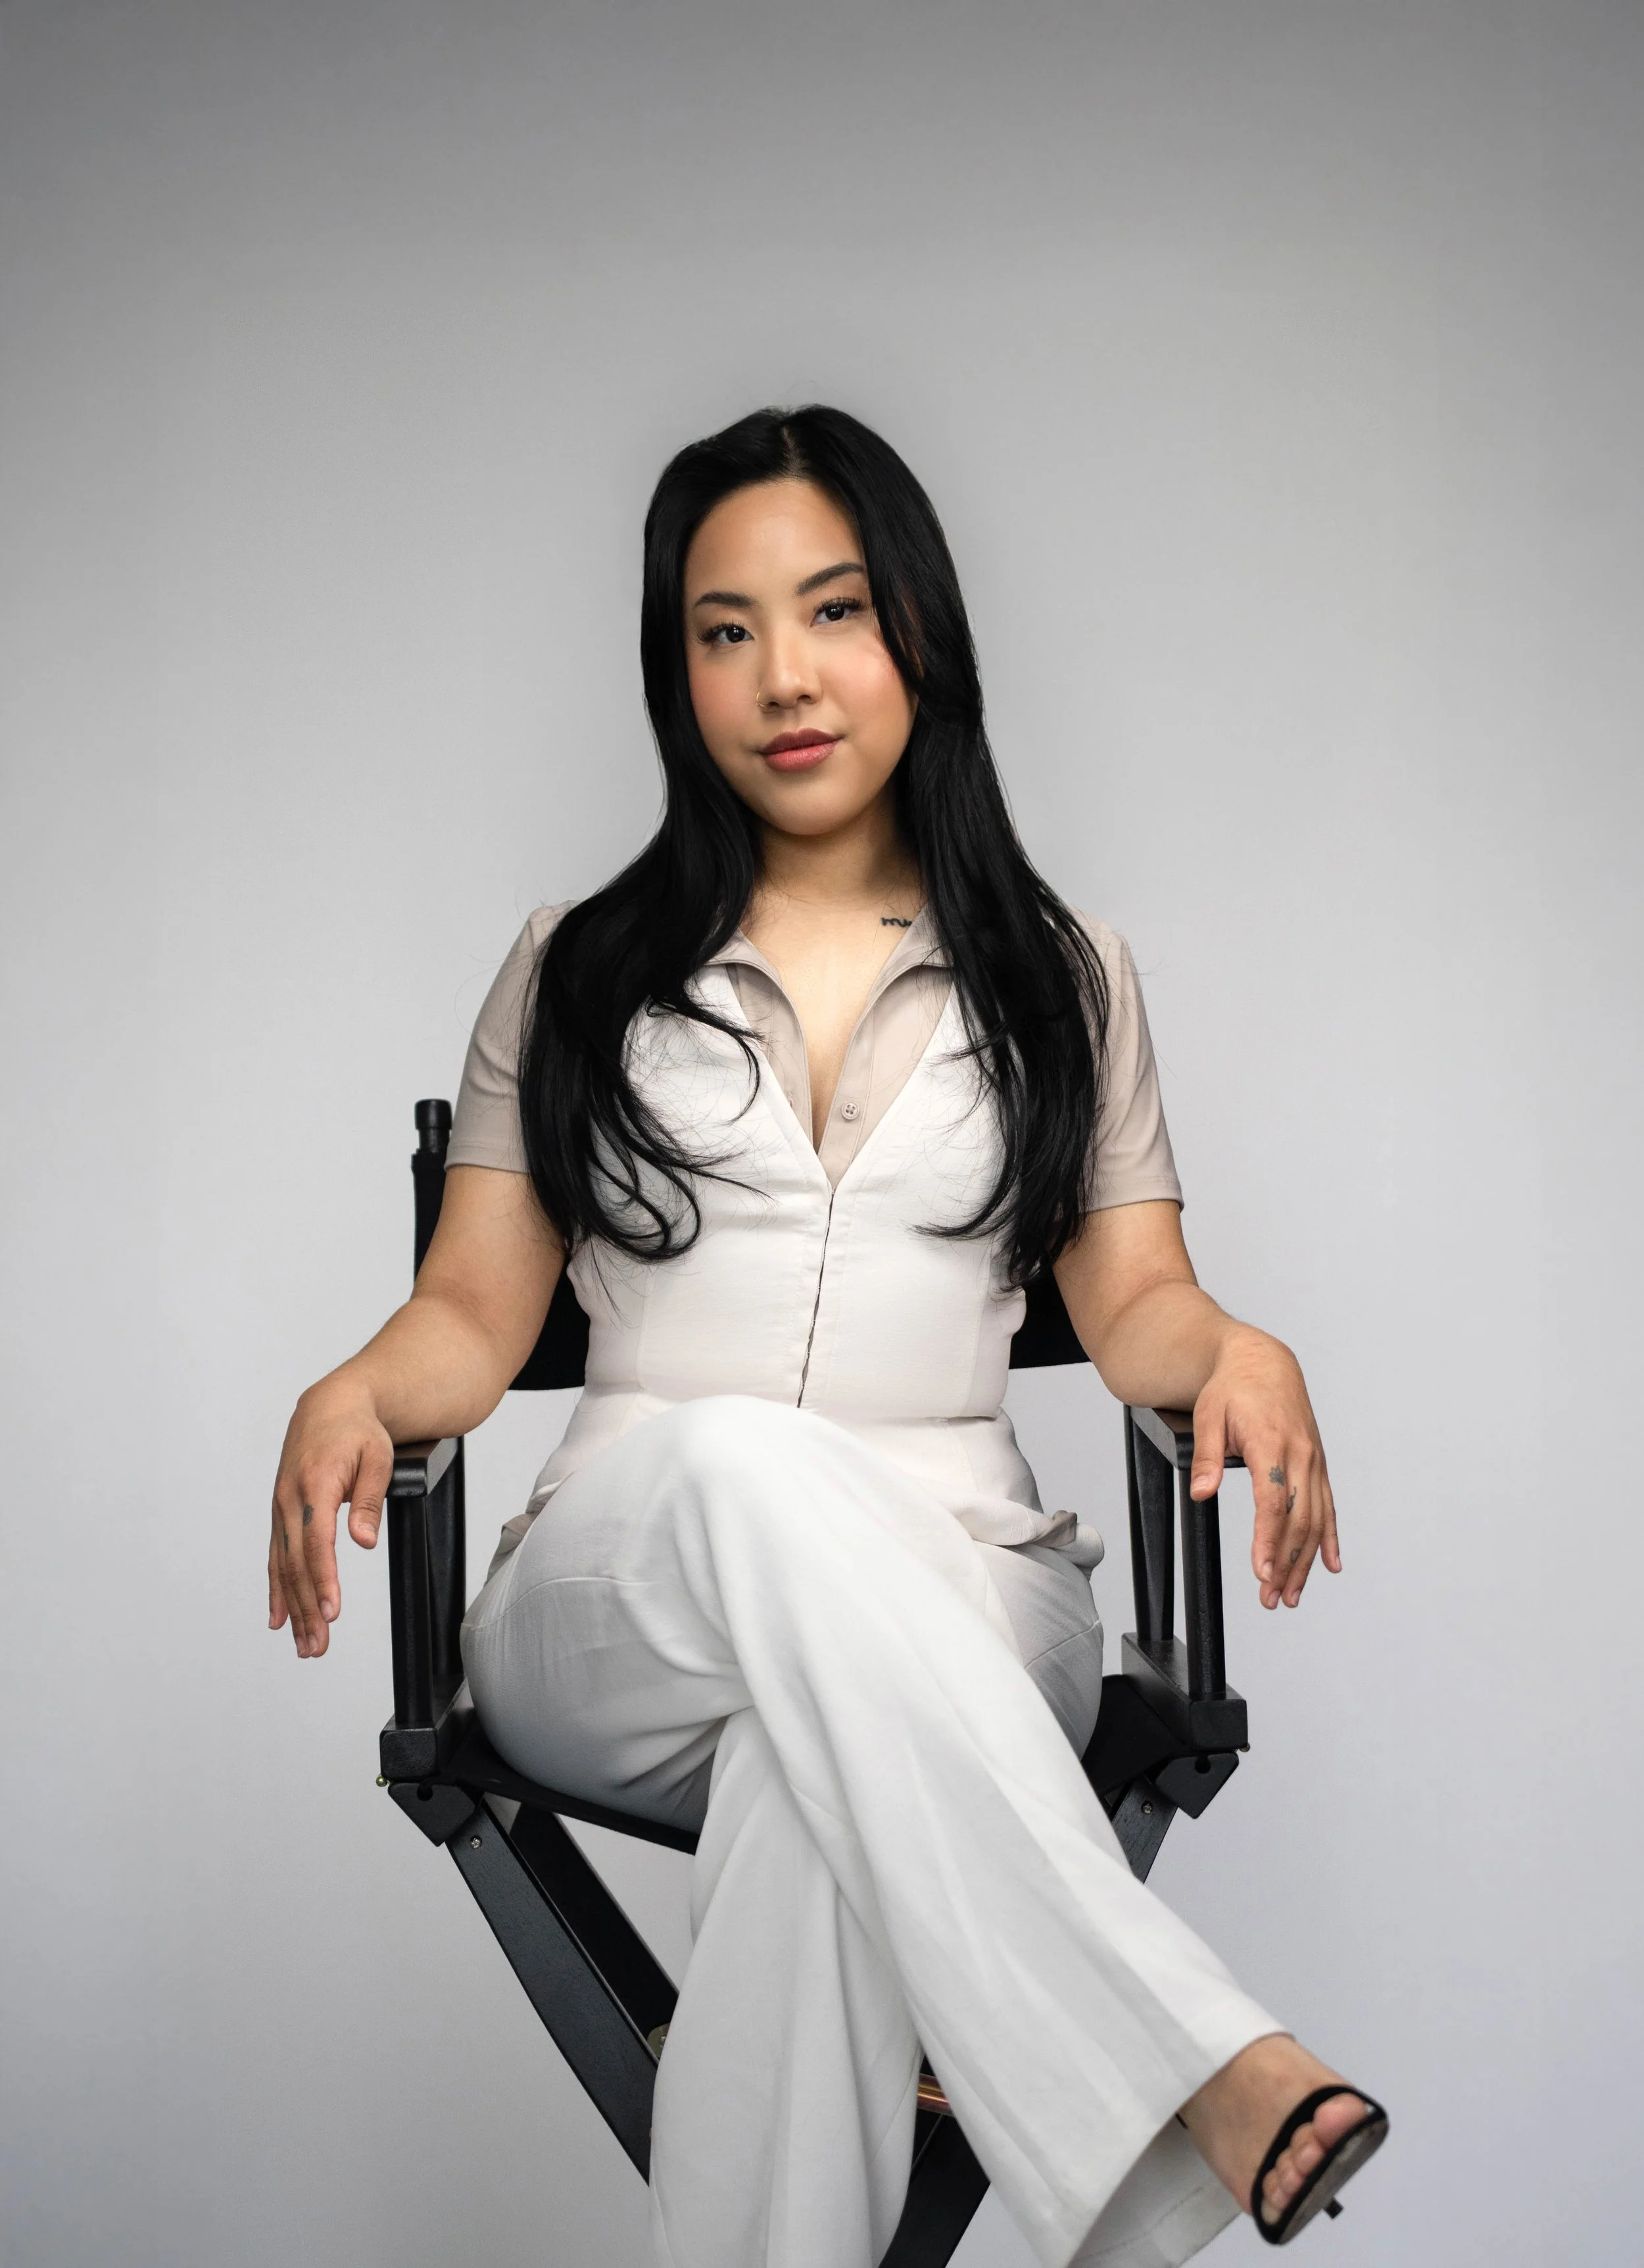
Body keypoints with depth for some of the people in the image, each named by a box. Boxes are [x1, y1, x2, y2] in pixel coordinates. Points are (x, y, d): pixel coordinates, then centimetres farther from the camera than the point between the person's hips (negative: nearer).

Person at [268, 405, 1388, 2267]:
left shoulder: (1061, 974, 18)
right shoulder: (574, 973, 17)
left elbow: (1136, 1304, 12)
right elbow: (473, 1314, 13)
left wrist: (1241, 1352, -12)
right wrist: (350, 1397, -10)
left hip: (957, 1610, 0)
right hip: (612, 1612, 0)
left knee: (819, 1743, -39)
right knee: (745, 1465, -39)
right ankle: (1202, 2075, -49)